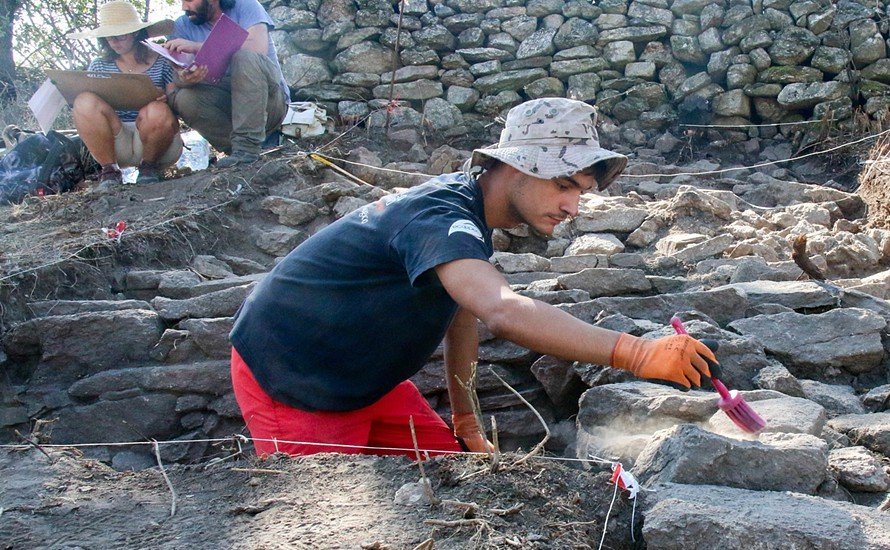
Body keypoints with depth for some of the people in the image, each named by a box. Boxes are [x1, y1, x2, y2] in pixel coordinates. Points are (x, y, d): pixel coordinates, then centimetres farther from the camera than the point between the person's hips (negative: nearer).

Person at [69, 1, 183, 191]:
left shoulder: (162, 62, 6)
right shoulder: (99, 66, 14)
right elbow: (88, 106, 9)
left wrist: (166, 101, -22)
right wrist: (70, 97, -13)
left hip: (158, 144, -2)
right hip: (114, 144, 2)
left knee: (157, 112, -35)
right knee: (85, 101, -24)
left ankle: (149, 167, -5)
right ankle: (109, 171, -11)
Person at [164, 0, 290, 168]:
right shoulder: (184, 25, 3)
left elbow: (259, 48, -25)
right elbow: (179, 79, -7)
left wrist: (198, 47, -27)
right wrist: (186, 79, -33)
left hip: (269, 99, -3)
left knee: (246, 57, -30)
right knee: (183, 99, -24)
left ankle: (247, 145, -30)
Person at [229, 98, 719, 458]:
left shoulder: (468, 206, 0)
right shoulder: (438, 218, -31)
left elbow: (464, 313, 12)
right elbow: (504, 312, -50)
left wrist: (466, 423, 19)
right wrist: (638, 354, -51)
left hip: (363, 376, 9)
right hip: (289, 383, -9)